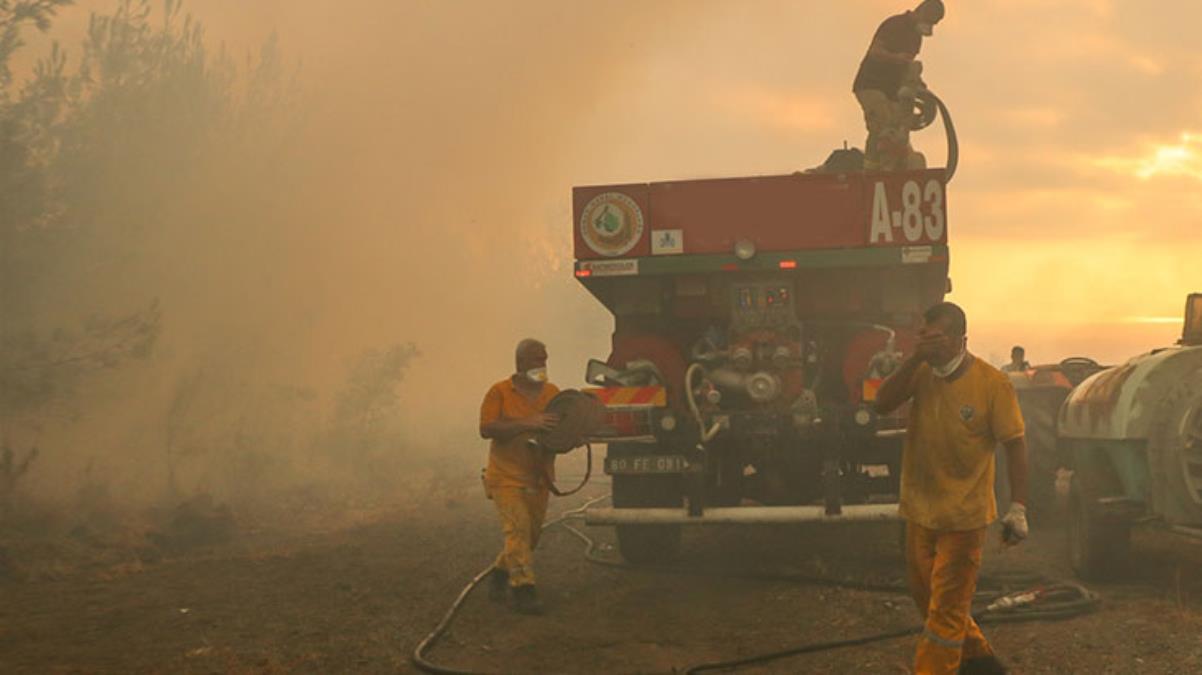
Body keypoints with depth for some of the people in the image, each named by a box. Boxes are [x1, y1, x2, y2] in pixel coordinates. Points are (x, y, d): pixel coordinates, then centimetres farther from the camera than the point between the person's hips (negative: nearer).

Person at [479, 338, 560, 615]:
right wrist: (527, 424, -26)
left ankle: (500, 572, 33)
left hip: (538, 479, 5)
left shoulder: (552, 393, 8)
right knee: (518, 528, -16)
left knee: (531, 534, 11)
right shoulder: (500, 392, -5)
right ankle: (523, 589, -16)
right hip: (507, 476, -5)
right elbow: (486, 429, -16)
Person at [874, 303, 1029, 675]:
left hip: (964, 515, -6)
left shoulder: (992, 383, -13)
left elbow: (1015, 444, -10)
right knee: (924, 591, 19)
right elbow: (883, 404, -13)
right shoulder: (922, 373, 1)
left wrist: (1018, 508, -14)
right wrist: (915, 359, -20)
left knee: (947, 607, -3)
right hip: (921, 508, 6)